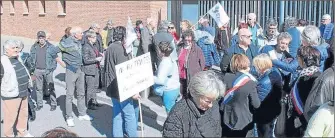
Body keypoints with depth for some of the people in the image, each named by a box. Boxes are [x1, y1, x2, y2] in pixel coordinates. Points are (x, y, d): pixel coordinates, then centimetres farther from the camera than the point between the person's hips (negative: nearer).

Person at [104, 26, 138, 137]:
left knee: (117, 114, 15)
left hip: (113, 88, 9)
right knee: (130, 115, -1)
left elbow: (106, 68, 20)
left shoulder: (109, 48, 12)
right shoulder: (120, 49, -17)